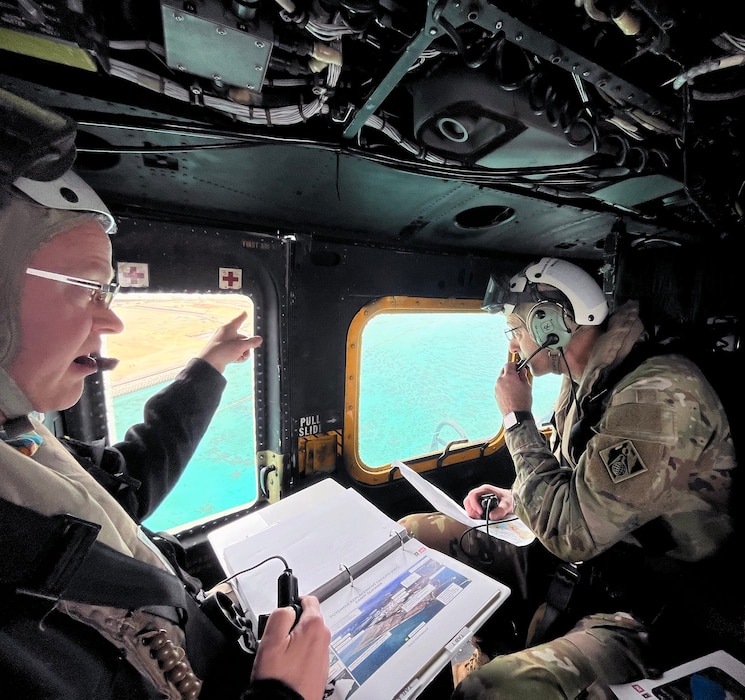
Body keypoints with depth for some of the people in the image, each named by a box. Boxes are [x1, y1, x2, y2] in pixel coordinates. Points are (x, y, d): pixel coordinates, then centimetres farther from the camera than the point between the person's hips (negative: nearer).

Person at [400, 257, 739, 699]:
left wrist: (518, 418, -18)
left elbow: (570, 532, -27)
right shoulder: (585, 381, 3)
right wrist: (517, 498, 1)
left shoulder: (659, 395, -26)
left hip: (646, 621, -7)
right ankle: (475, 657, 12)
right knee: (413, 531, 2)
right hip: (579, 566, 8)